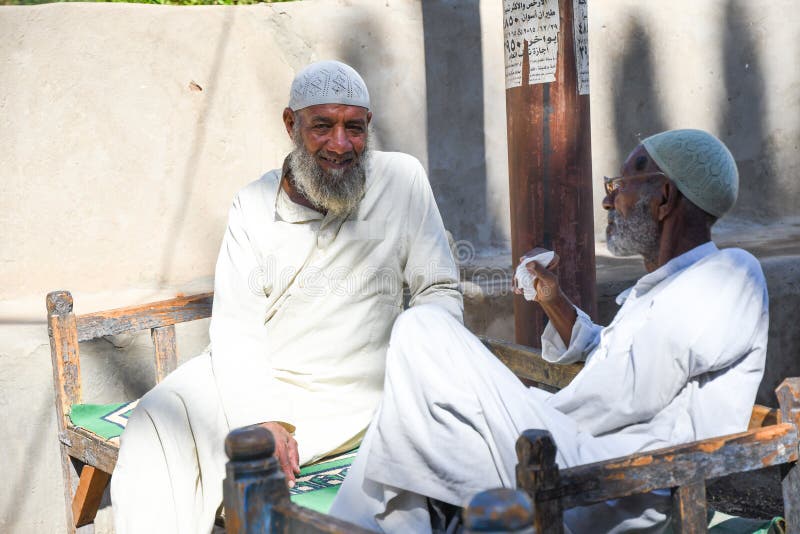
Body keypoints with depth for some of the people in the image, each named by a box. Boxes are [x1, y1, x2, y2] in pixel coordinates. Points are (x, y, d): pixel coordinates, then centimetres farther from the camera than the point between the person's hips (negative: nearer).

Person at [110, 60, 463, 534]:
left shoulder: (402, 180, -1)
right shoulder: (255, 205, 1)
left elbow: (440, 290, 3)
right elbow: (235, 325, -6)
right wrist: (263, 418, -22)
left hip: (347, 398, -2)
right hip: (251, 379, 2)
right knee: (157, 423, -23)